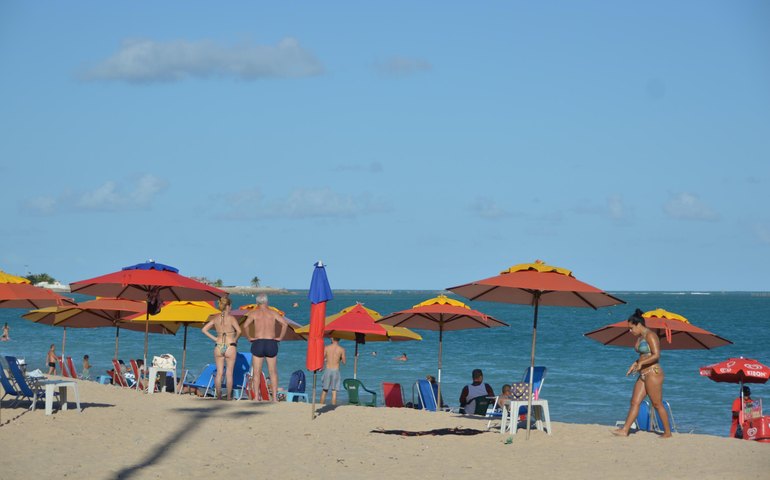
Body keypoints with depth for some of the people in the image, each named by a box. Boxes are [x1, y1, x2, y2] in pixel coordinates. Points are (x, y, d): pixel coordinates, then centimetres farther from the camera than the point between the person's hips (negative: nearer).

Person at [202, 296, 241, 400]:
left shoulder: (215, 318, 4)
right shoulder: (231, 318, -8)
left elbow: (204, 329, 3)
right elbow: (239, 330, -21)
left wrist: (214, 338, 6)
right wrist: (235, 339, -3)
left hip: (218, 347, 3)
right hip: (230, 346, -3)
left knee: (219, 372, 8)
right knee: (229, 373, 4)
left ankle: (218, 395, 9)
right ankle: (229, 396, 6)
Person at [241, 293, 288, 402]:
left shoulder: (253, 313, 3)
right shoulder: (273, 313, 7)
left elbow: (245, 325, -13)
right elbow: (285, 324, -7)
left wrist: (249, 337, -1)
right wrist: (280, 338, -1)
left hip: (258, 343, -1)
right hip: (271, 344, 1)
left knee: (256, 373, 6)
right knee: (273, 373, 8)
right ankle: (275, 397, 4)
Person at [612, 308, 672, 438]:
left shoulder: (650, 336, -13)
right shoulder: (640, 337, 15)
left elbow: (656, 355, -22)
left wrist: (641, 363, -22)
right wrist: (634, 364, 15)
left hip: (653, 373, -9)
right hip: (643, 375, 9)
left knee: (657, 404, -3)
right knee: (634, 402, 3)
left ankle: (668, 432, 7)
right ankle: (624, 430, 0)